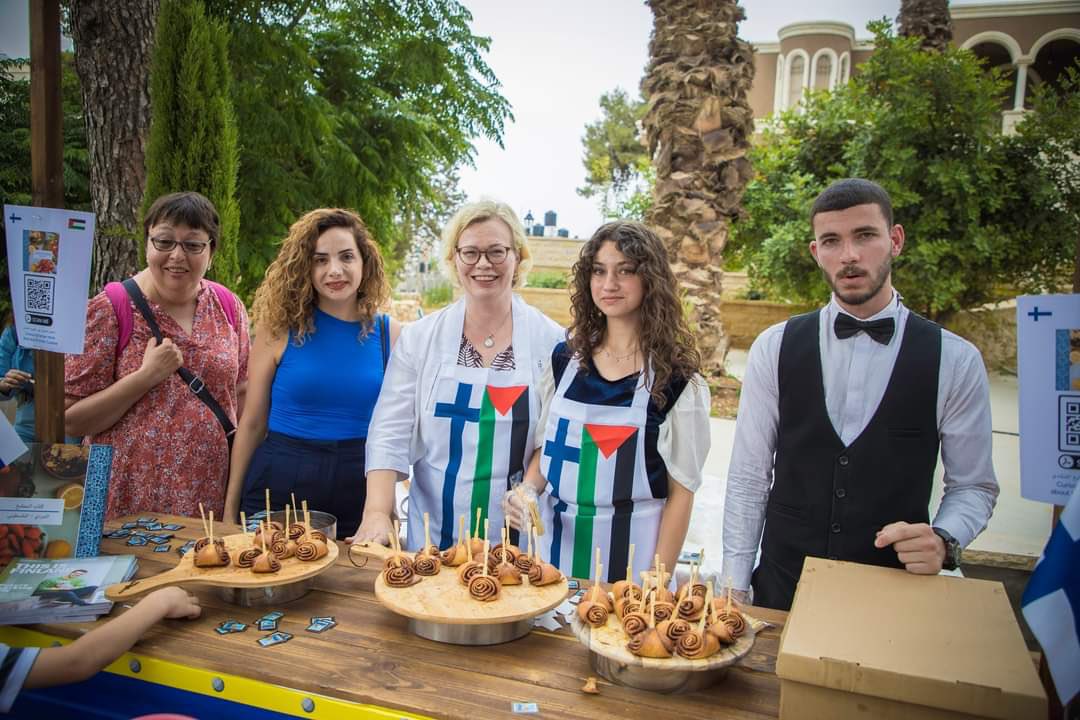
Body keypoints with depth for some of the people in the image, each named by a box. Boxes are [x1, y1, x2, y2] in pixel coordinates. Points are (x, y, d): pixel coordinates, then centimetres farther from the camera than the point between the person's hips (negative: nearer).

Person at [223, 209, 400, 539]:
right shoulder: (280, 327, -5)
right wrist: (231, 506, 2)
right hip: (279, 481, -1)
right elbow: (253, 422, 0)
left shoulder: (390, 334, -1)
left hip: (356, 489, 1)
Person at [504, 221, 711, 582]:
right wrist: (527, 490, -7)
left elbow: (681, 491, -6)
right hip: (556, 543, 3)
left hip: (629, 551, -3)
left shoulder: (676, 378, -9)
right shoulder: (565, 359, 2)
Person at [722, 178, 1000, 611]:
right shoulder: (774, 348, -5)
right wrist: (735, 591, -3)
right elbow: (748, 479, -3)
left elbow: (973, 486, 3)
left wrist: (944, 540, -18)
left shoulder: (954, 361, -6)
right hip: (780, 593, 1)